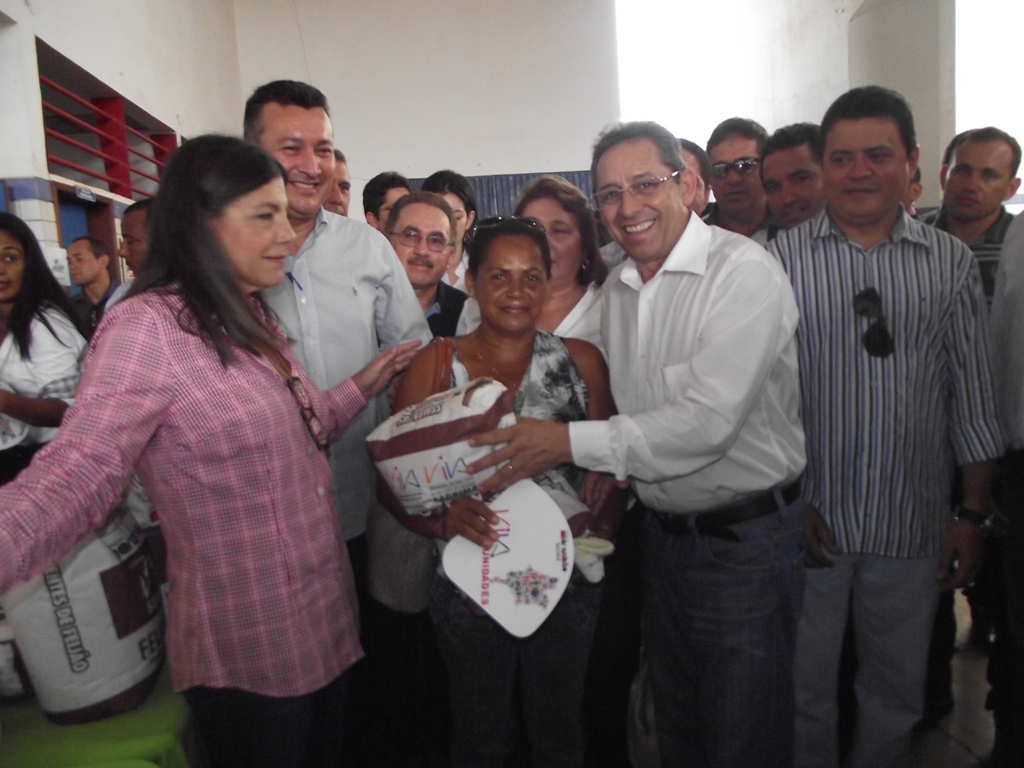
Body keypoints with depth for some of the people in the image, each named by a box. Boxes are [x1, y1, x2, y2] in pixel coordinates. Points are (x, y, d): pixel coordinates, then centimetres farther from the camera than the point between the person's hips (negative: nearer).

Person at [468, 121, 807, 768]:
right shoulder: (618, 288, 5)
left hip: (746, 537, -6)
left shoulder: (745, 271, -19)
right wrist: (606, 478, -6)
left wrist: (573, 442, -26)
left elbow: (709, 421, -28)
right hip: (662, 528, 7)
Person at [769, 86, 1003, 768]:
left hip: (913, 525, 2)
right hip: (807, 519, -2)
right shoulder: (780, 260, -5)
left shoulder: (952, 264, 2)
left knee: (898, 695, 19)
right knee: (804, 691, 14)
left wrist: (973, 516, 4)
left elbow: (973, 399, 5)